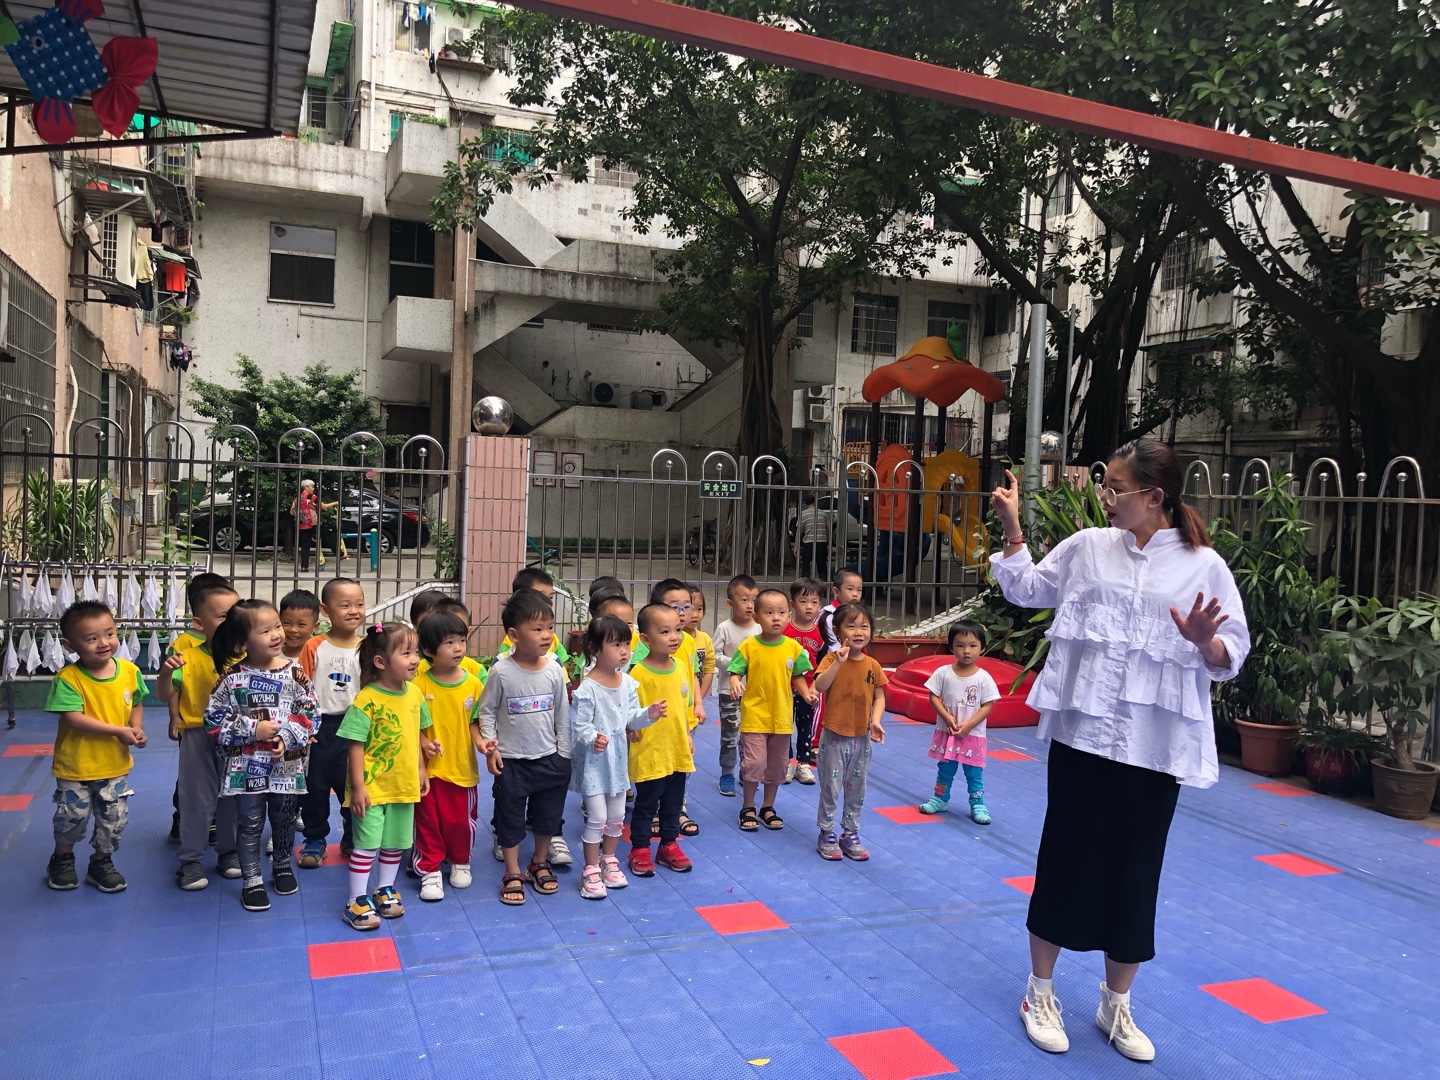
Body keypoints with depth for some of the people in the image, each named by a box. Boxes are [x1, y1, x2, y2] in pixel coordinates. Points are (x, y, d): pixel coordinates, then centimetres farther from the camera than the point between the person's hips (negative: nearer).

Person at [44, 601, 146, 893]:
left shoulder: (129, 671, -7)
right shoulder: (68, 678, -20)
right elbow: (73, 717, -26)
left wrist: (137, 728, -11)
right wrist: (117, 731, -28)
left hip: (115, 764, 3)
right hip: (75, 765, -3)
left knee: (114, 820, 11)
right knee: (72, 817, 13)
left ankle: (102, 862, 33)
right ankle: (63, 857, 41)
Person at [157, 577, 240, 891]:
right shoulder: (189, 658, -10)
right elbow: (165, 696, -8)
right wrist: (166, 672, -25)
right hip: (198, 738, -2)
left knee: (232, 797, 14)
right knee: (197, 800, 7)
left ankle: (229, 852, 30)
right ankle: (191, 860, 19)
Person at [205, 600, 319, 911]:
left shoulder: (295, 672, -7)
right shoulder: (233, 676, -11)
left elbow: (311, 713, -4)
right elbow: (214, 719, -8)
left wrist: (287, 736, -19)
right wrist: (253, 729, -18)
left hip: (286, 765, 2)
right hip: (246, 766, -2)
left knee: (284, 820, 18)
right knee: (250, 824, 9)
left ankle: (283, 867, 40)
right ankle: (251, 881, 23)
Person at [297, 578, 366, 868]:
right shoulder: (314, 647, -5)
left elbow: (373, 690, 4)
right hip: (320, 726, -1)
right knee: (315, 784, 10)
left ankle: (353, 839, 26)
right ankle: (315, 839, 26)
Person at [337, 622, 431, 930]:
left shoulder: (415, 693, -2)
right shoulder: (366, 701, -20)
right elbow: (355, 746, -17)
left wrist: (421, 769, 12)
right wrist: (357, 786, -17)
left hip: (404, 784, 6)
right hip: (372, 787, -6)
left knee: (396, 843, 17)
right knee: (367, 844, 1)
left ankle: (385, 890, 35)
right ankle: (357, 901, 14)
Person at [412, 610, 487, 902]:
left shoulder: (473, 684, -5)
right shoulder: (419, 683, -11)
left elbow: (474, 722, 2)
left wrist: (481, 741, -16)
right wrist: (423, 743, -21)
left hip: (462, 767, 2)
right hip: (427, 767, -1)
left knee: (460, 819, 13)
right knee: (428, 820, 9)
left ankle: (460, 862, 36)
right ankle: (430, 870, 24)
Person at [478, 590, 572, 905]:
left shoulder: (554, 670, -7)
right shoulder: (501, 671, -15)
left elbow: (562, 713, 2)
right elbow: (487, 710, -3)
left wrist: (564, 754, 4)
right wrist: (490, 747, -9)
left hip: (549, 758, 3)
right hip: (511, 760, -3)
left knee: (548, 814, 15)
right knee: (510, 817, 9)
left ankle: (540, 863, 37)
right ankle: (513, 874, 25)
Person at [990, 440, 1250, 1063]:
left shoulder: (1203, 566, -3)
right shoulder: (1088, 547, 4)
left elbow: (1232, 656, -2)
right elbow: (1026, 590, 16)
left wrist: (1204, 642, -23)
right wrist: (1012, 527, 7)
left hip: (1155, 747, -1)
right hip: (1082, 732, 1)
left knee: (1136, 871, 10)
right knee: (1065, 857, 9)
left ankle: (1116, 1006, 31)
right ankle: (1041, 993, 28)